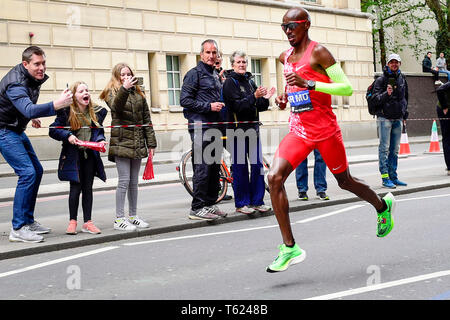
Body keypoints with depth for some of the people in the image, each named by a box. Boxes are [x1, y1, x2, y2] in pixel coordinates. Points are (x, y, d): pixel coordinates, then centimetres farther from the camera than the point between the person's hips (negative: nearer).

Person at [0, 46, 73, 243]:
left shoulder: (32, 77, 2)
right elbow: (29, 110, -47)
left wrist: (32, 117, 25)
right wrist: (56, 105, -60)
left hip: (17, 130, 10)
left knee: (37, 170, 11)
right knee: (27, 172, -20)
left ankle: (28, 221, 20)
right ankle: (18, 228, -17)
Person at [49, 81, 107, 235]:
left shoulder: (97, 112, 3)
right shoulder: (66, 112, -9)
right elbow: (53, 130, -5)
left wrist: (101, 141, -6)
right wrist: (68, 136, -19)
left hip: (90, 154, 4)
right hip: (73, 155, -3)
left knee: (87, 188, 7)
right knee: (76, 188, -3)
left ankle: (87, 222, 13)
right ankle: (72, 221, 9)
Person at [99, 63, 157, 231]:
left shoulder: (139, 94, 14)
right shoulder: (113, 92, 1)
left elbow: (147, 119, 14)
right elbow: (116, 106, -23)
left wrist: (151, 143, 10)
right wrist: (124, 89, -38)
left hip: (138, 144, 5)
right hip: (121, 142, -5)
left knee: (134, 182, 11)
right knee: (124, 181, -7)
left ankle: (133, 216, 20)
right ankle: (119, 219, -2)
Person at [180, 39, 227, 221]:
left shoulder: (215, 76, 21)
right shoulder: (194, 73, -4)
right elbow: (185, 100, -12)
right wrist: (208, 106, -15)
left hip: (215, 128, 8)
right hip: (201, 127, -8)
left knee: (215, 168, 10)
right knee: (202, 168, -10)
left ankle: (210, 204, 17)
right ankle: (197, 208, -6)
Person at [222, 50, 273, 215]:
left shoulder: (249, 81, 16)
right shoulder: (230, 82, -4)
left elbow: (260, 107, 14)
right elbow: (238, 105, -17)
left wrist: (265, 98, -6)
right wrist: (255, 96, -26)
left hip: (253, 128, 6)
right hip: (237, 129, -6)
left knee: (257, 165, 5)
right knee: (240, 167, -3)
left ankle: (257, 201, 13)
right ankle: (241, 203, 4)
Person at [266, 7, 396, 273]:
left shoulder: (319, 52, -11)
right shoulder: (285, 57, 11)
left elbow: (347, 88, -17)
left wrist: (308, 84, -26)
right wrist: (284, 98, 10)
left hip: (325, 130, -6)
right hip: (298, 130, 6)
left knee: (345, 182, 12)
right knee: (275, 178, -15)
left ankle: (383, 206, 45)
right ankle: (290, 248, -13)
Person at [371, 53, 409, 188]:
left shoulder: (402, 79, 14)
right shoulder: (381, 79, -4)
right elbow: (375, 99, -11)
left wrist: (404, 116, 21)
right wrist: (386, 94, -28)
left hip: (398, 119, 6)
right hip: (384, 118, -6)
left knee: (395, 149, 8)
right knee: (384, 148, -8)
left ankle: (393, 176, 13)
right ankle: (385, 177, -8)